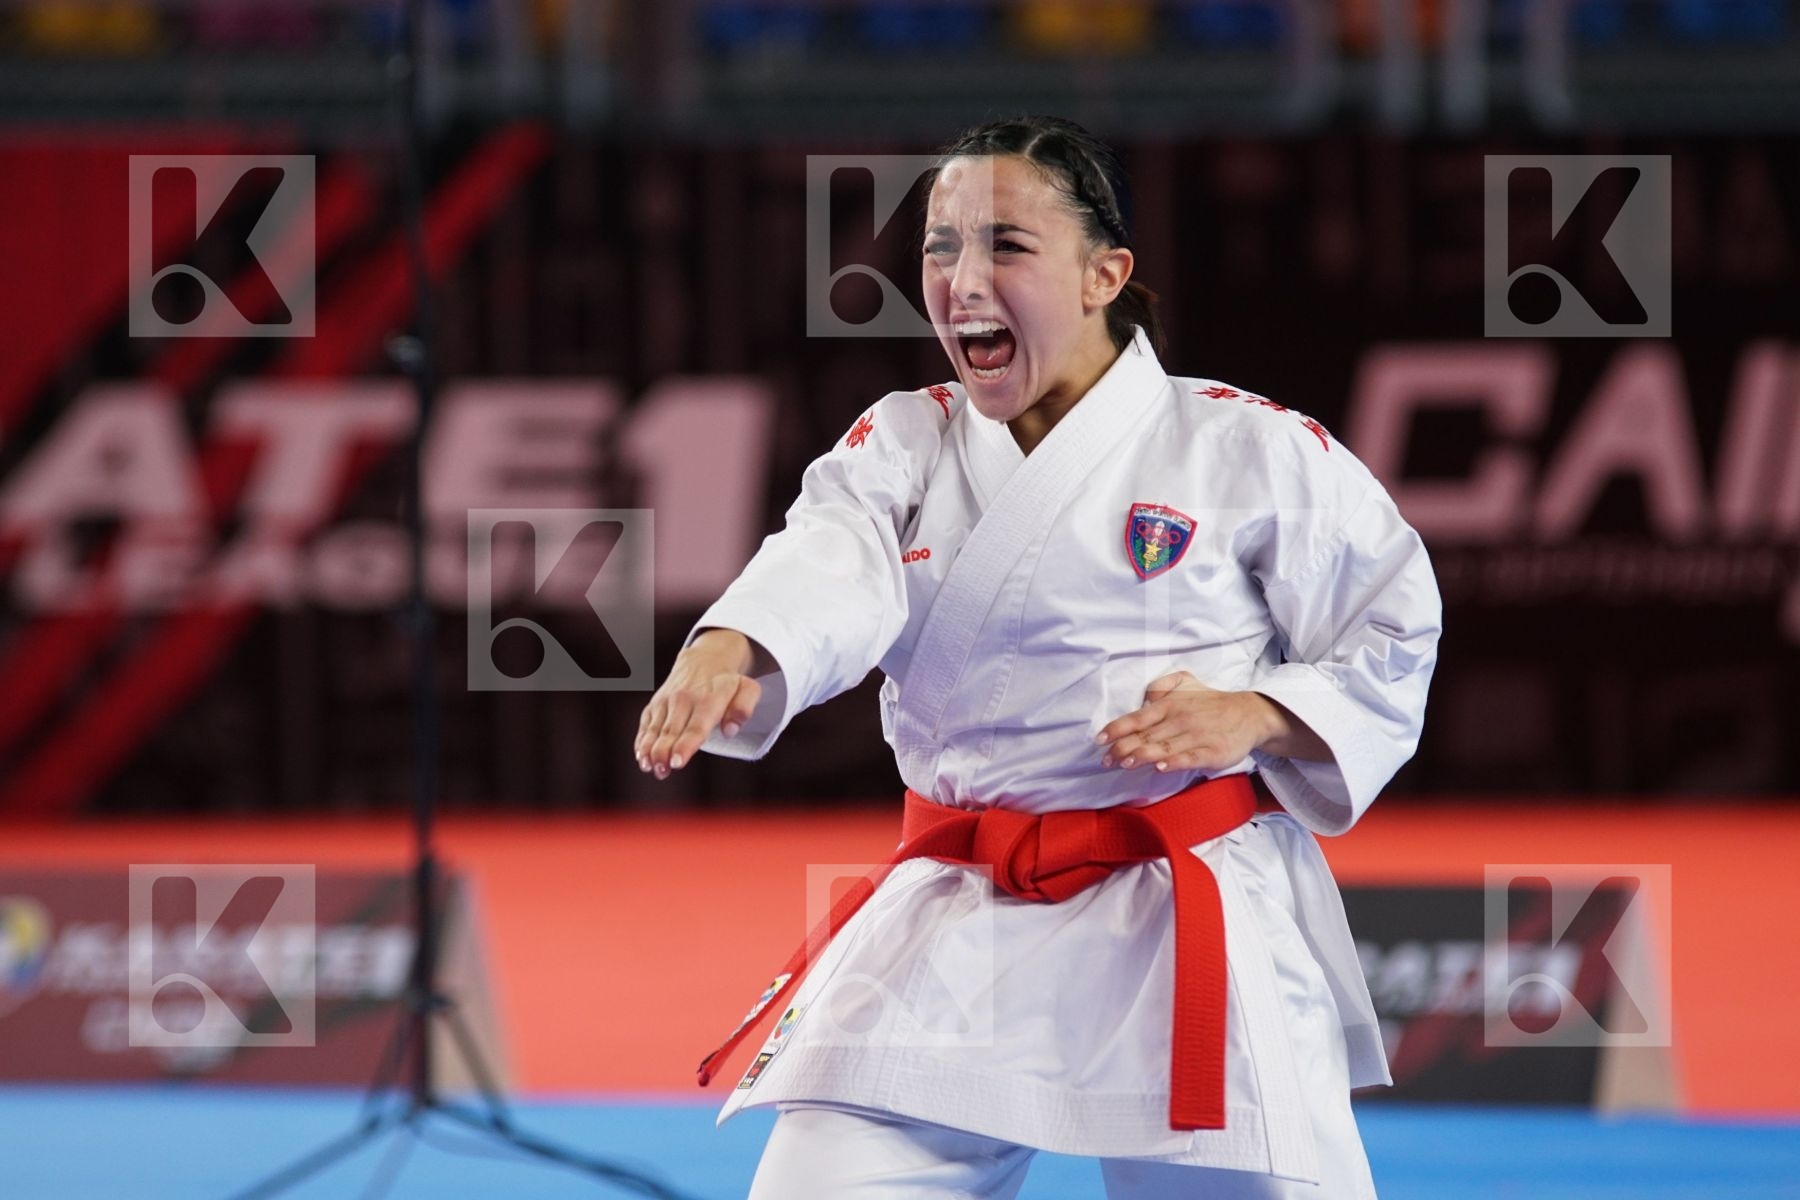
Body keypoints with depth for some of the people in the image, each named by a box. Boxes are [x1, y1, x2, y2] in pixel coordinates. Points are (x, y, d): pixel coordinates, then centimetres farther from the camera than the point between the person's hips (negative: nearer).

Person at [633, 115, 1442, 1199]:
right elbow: (827, 570, -14)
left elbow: (1394, 641, 4)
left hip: (1198, 933, -3)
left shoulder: (1246, 449, -2)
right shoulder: (904, 445, 7)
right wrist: (723, 654, -36)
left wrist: (1252, 717, -15)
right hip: (958, 930, 3)